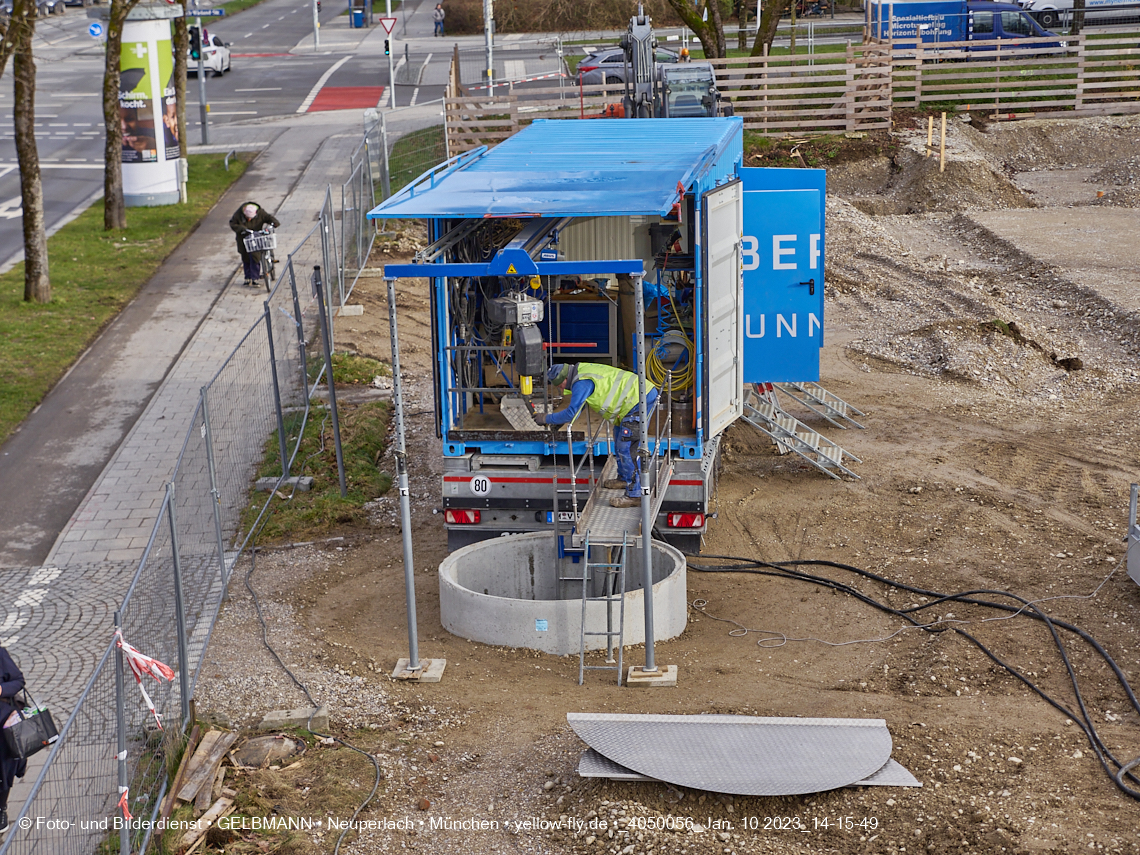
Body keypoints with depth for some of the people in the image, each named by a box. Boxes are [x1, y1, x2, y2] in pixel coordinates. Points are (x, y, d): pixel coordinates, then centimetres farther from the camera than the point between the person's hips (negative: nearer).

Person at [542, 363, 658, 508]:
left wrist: (548, 418, -7)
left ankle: (635, 494, -7)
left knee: (627, 448, -9)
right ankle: (624, 479, 39)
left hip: (640, 400, -11)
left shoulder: (581, 383, -17)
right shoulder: (581, 370, 14)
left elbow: (571, 413, -20)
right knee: (620, 435, 24)